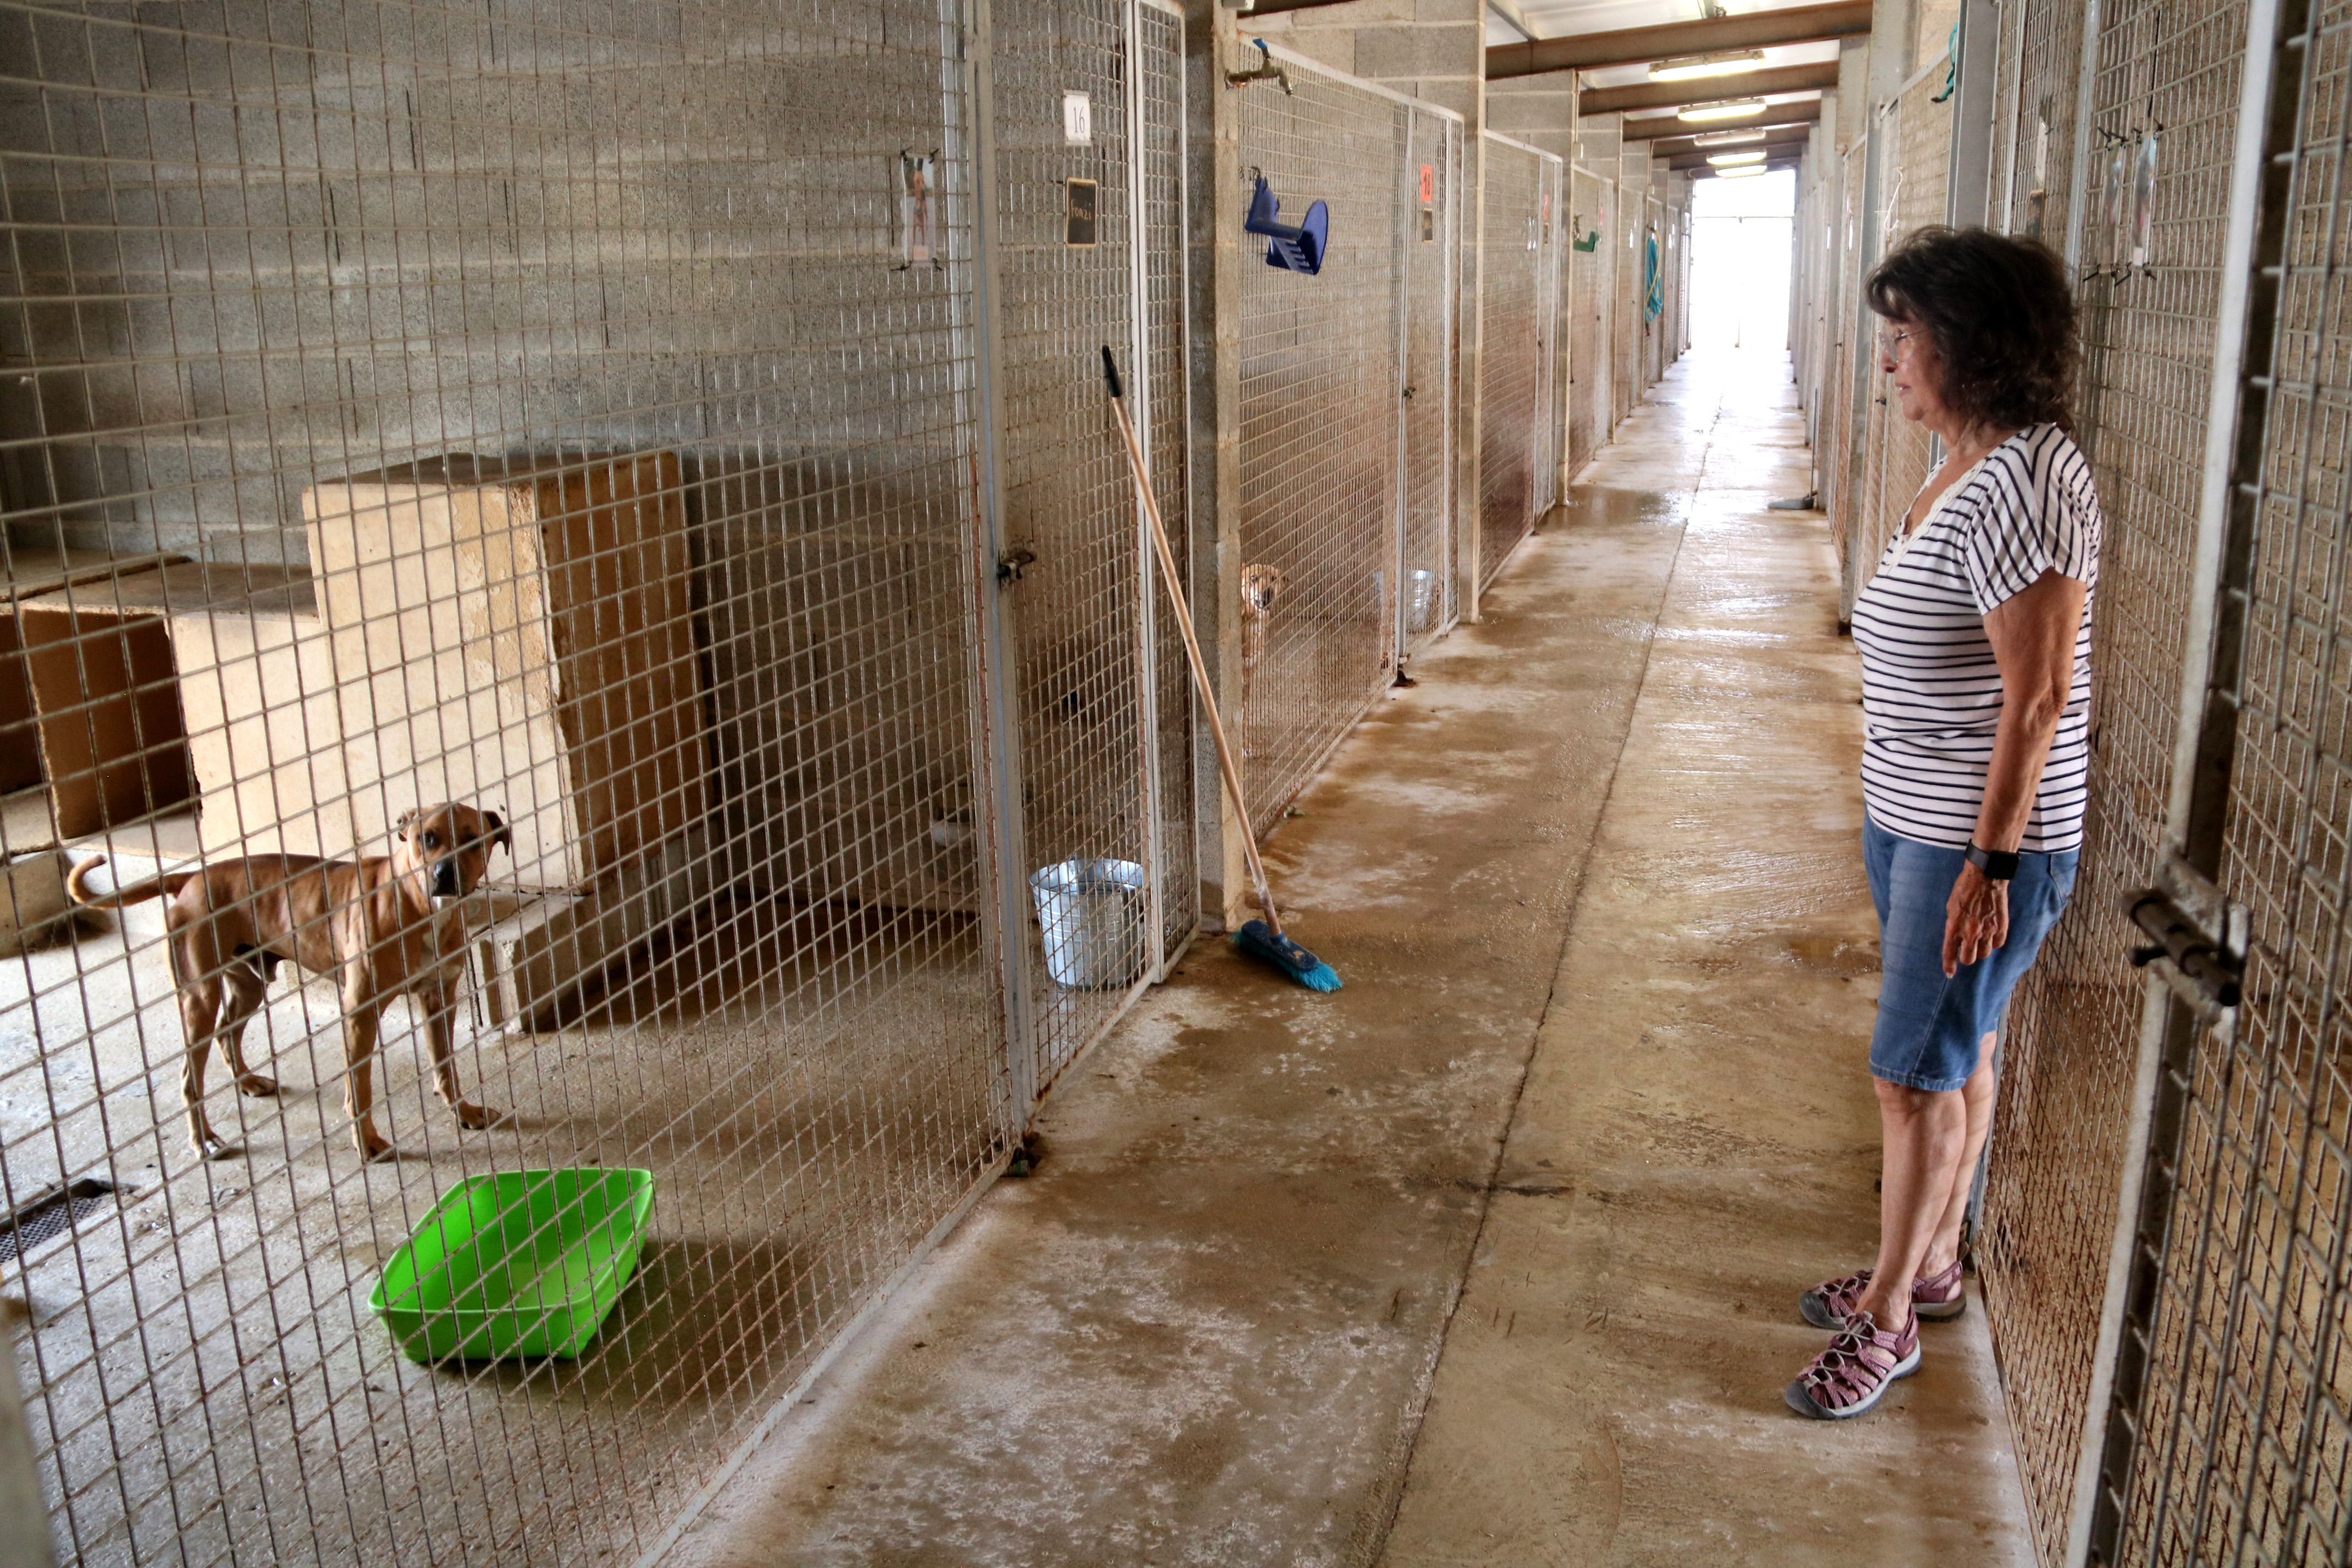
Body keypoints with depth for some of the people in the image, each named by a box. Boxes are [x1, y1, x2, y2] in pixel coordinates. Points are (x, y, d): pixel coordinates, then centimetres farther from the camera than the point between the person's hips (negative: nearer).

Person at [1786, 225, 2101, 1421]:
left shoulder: (2024, 483, -22)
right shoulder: (1963, 470, 9)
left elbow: (2039, 694, -24)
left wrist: (1991, 861, -23)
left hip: (1976, 840, -10)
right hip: (1913, 820, 10)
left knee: (1919, 1075, 1)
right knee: (1955, 1057, 20)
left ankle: (1887, 1318, 17)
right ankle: (1929, 1266, 36)